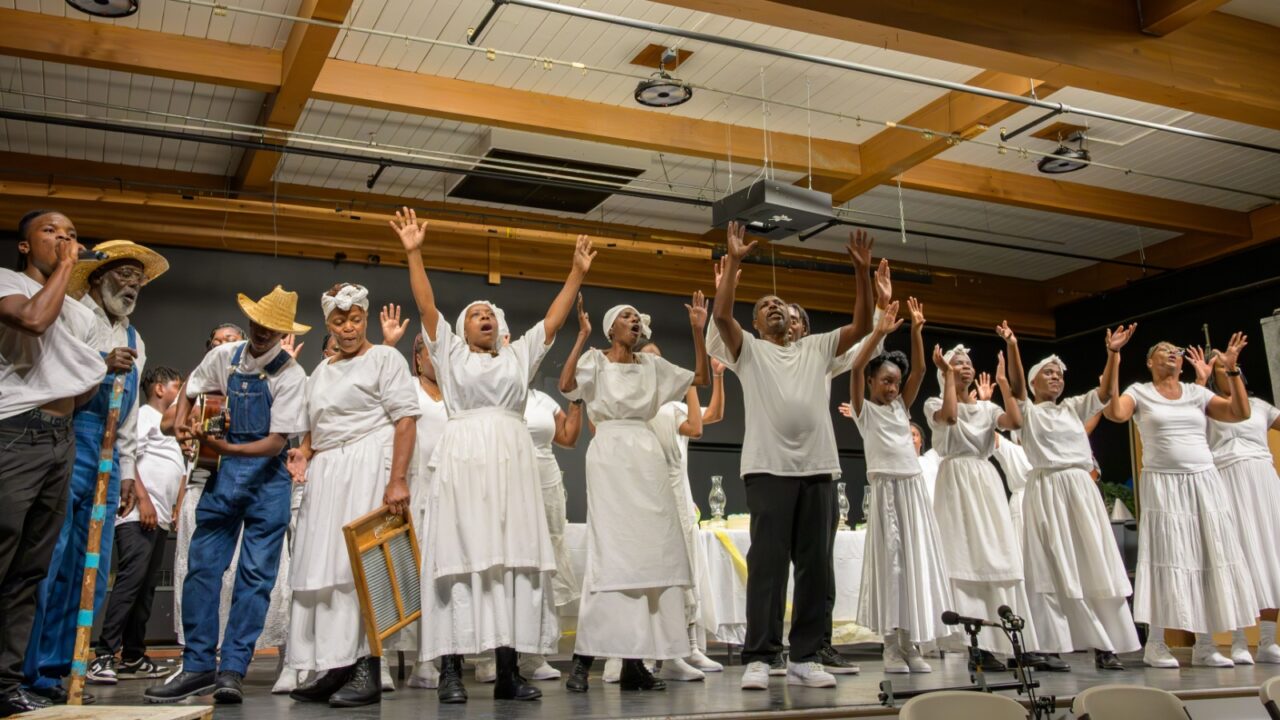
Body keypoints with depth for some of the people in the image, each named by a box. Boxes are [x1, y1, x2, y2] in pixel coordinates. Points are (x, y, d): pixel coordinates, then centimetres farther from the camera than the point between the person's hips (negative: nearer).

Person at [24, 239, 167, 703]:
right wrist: (101, 365, -17)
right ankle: (23, 674, -1)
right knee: (46, 562, -10)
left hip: (107, 458, 7)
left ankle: (50, 672, 14)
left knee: (91, 573, 5)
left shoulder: (135, 342, 22)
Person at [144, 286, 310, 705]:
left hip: (268, 477, -4)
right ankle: (198, 667, 8)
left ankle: (232, 670, 3)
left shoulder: (291, 377, -12)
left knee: (256, 575, -3)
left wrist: (225, 447, -25)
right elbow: (190, 391, 21)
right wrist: (181, 421, 1)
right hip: (222, 471, 4)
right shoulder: (224, 357, 2)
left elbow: (276, 442, -15)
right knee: (202, 567, 0)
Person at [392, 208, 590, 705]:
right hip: (464, 455, -3)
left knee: (514, 554, -4)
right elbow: (426, 305, 8)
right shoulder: (449, 351, 17)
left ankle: (508, 669, -4)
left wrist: (578, 273, 18)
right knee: (461, 551, -10)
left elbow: (554, 318, 22)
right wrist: (414, 253, 1)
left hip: (512, 456, 3)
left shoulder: (519, 355, 24)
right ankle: (451, 669, -11)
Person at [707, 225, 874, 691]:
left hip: (817, 468, 4)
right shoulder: (749, 349, 10)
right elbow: (721, 314, -8)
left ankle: (805, 658, 12)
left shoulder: (817, 348, 20)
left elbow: (863, 325, 9)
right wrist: (733, 261, -13)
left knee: (815, 566, 5)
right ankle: (759, 658, -2)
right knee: (767, 563, -5)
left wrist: (862, 271, 0)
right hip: (769, 468, -4)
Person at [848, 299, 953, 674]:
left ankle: (912, 645, 7)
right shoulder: (864, 410, 4)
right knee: (890, 563, -4)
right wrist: (880, 332, -13)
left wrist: (916, 329, -1)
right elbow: (856, 368, -11)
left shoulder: (901, 407, 17)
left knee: (918, 562, 2)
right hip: (886, 490, -5)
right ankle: (892, 646, 1)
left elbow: (919, 370, 9)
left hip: (914, 490, 5)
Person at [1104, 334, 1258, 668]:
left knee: (1208, 558, 2)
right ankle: (1155, 644, 0)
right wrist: (1113, 362, -19)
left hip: (1204, 482, 4)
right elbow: (1115, 414, -16)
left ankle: (1204, 644, 10)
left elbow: (1240, 413, 5)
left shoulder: (1196, 393, 13)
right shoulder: (1139, 392, 4)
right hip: (1163, 485, -4)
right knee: (1166, 559, -7)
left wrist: (1232, 369, -1)